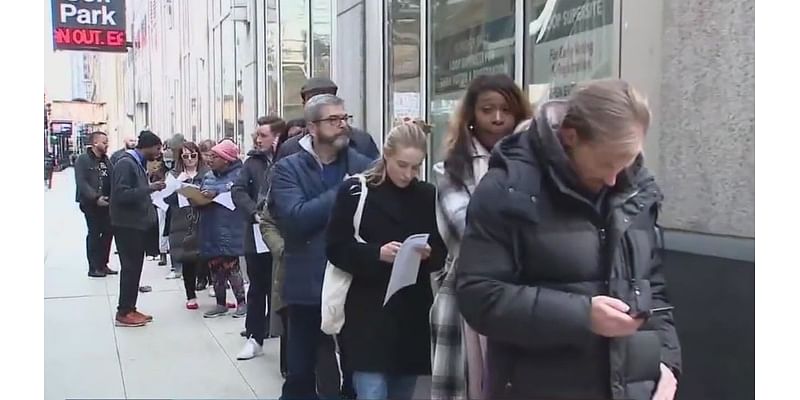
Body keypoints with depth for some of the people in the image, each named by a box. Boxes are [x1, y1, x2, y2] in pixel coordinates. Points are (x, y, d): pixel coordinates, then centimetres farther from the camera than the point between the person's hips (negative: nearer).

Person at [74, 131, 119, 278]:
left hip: (105, 203, 6)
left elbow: (111, 180, 11)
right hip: (90, 203, -6)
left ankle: (103, 264, 18)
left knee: (108, 232, 6)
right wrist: (96, 198, -22)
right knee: (94, 233, -1)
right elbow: (81, 183, -15)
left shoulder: (106, 160, 12)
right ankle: (93, 267, 8)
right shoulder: (83, 160, -7)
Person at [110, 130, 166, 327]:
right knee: (130, 268, -5)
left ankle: (130, 309, 19)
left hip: (138, 224, 10)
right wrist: (149, 188, -25)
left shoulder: (137, 163, 15)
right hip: (127, 225, -10)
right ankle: (123, 313, 2)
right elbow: (121, 194, -24)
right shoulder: (125, 164, -15)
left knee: (134, 267, 12)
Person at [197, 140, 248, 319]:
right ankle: (220, 304, 21)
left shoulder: (238, 174, -4)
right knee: (215, 267, 10)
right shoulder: (208, 176, 17)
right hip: (211, 229, 7)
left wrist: (216, 193, -21)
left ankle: (241, 302, 8)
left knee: (230, 265, -7)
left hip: (229, 229, -7)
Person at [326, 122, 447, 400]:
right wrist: (377, 253, -20)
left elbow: (442, 253, 10)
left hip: (413, 312, 4)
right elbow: (336, 249, -6)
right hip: (368, 311, -4)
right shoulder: (355, 191, -4)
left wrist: (429, 254, -12)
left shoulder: (428, 196, 6)